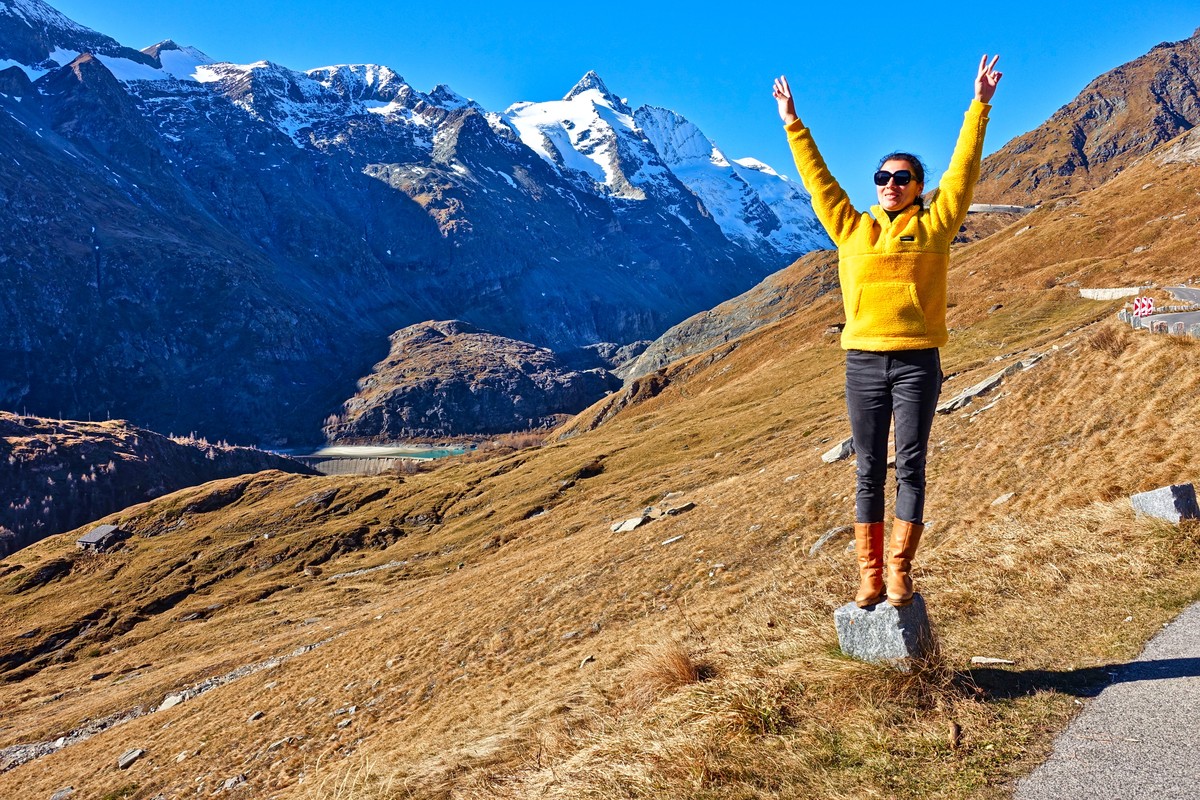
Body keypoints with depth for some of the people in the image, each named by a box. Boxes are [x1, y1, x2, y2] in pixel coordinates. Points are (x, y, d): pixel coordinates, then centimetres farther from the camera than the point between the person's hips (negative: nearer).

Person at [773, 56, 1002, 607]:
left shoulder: (933, 226, 7)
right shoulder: (852, 230, 12)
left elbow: (962, 170, 5)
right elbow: (819, 182, 17)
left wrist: (979, 107, 4)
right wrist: (793, 126, 20)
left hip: (917, 362, -1)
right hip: (863, 362, 2)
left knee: (910, 465, 1)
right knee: (869, 470, 5)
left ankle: (900, 569, 10)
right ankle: (869, 575, 10)